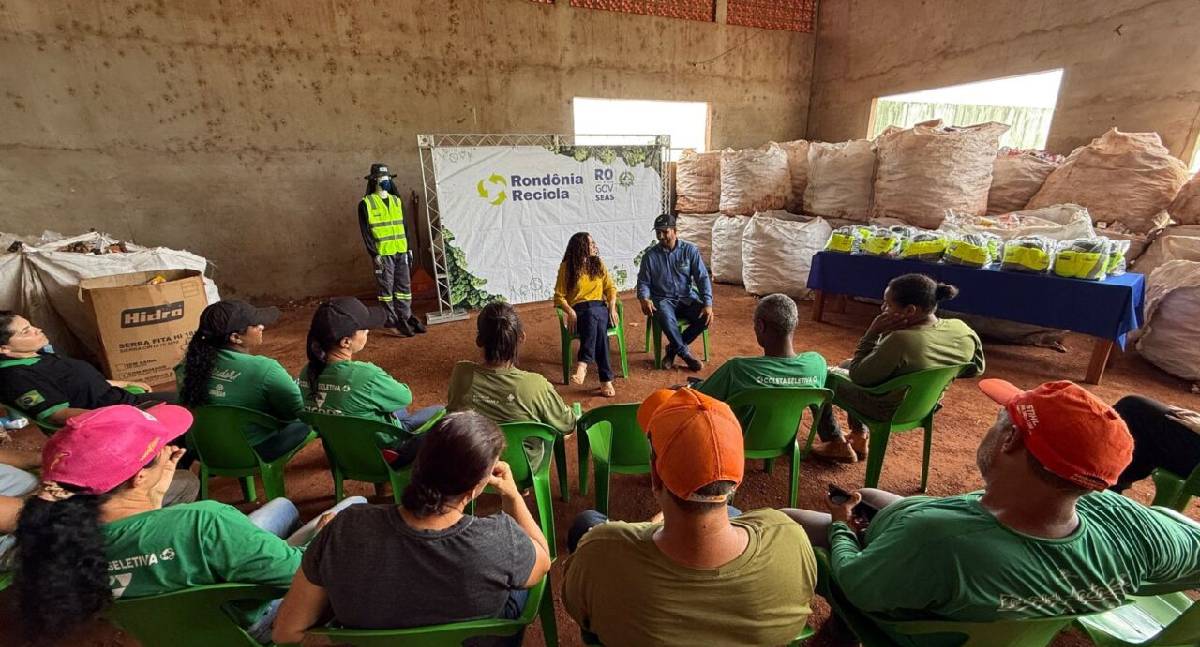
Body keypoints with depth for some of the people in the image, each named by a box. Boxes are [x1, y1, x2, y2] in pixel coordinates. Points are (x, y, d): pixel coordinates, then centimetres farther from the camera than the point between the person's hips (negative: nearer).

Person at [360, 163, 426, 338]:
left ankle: (405, 317, 19)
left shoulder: (396, 200, 13)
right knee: (386, 288, 1)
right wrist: (374, 254, -13)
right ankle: (391, 320, 8)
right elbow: (366, 231, -7)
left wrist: (409, 249, 14)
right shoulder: (366, 203, -4)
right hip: (382, 253, -5)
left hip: (401, 252, 5)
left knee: (404, 286, 9)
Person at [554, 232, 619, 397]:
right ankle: (606, 379, -41)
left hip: (600, 308, 2)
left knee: (592, 316, -37)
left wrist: (612, 307, -6)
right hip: (579, 310, -2)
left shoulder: (598, 264, 13)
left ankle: (582, 364, -46)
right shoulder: (566, 267, 3)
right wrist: (570, 312, -18)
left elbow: (611, 288, 12)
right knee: (597, 326, -37)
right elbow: (559, 296, 0)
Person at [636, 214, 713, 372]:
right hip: (662, 299, -2)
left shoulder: (690, 250, -1)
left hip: (687, 298, 2)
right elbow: (643, 282, 3)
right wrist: (644, 298, -21)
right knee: (665, 317, -36)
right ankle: (685, 354, -15)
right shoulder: (650, 255, 0)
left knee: (706, 317, -25)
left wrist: (708, 304, -19)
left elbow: (702, 277, -5)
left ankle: (673, 348, -7)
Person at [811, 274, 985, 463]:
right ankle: (859, 437, 30)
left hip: (887, 410, -7)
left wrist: (872, 332, -24)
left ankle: (838, 445, 21)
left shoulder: (901, 341, -36)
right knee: (847, 364, 27)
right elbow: (976, 368, 5)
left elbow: (857, 376, -23)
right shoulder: (962, 330, -15)